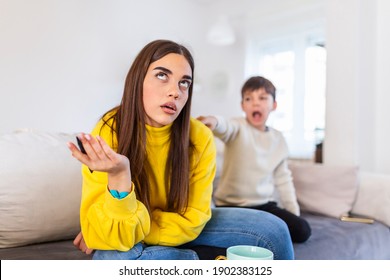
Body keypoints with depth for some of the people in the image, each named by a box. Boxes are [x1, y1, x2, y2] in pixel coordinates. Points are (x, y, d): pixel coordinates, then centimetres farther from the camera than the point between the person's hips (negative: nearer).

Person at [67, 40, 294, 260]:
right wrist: (118, 176, -47)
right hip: (119, 238, -1)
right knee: (115, 257, -36)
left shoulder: (199, 137, -20)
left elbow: (190, 221, -15)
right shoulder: (108, 133, -26)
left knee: (274, 231, -13)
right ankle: (214, 259, -12)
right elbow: (115, 238, -29)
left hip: (179, 232, 2)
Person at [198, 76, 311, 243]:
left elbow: (283, 179, 13)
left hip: (264, 204, 4)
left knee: (302, 231, -8)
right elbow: (226, 128, -36)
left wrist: (294, 214, 11)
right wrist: (215, 121, -61)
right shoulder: (238, 128, -10)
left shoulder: (278, 139, 5)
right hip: (232, 205, -4)